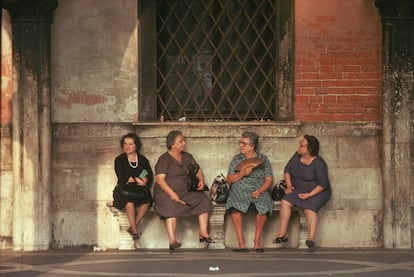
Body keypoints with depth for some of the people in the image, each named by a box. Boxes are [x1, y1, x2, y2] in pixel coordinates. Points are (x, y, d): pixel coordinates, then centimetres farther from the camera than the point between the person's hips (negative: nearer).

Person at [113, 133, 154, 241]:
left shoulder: (143, 160, 14)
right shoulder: (119, 160, 9)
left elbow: (150, 177, 2)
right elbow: (122, 177, -5)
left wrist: (132, 179, -14)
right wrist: (138, 180, -10)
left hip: (140, 190, 2)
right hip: (124, 190, -2)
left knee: (147, 200, -31)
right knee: (130, 202, -36)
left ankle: (132, 227, -22)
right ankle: (134, 230, -29)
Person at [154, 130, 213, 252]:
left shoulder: (187, 157, 15)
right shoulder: (164, 159, -6)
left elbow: (197, 170, 19)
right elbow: (159, 179, -16)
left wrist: (201, 180, -5)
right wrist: (171, 194, -28)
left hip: (185, 191, 6)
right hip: (166, 191, -6)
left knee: (203, 200, -11)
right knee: (171, 207, -34)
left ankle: (203, 233, -8)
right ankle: (172, 241, -44)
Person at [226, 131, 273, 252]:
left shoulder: (263, 159, 10)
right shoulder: (236, 159, 13)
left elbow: (269, 179, 4)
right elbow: (229, 179, 7)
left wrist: (260, 191, -13)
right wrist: (242, 173, -10)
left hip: (258, 192, 0)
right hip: (239, 192, 1)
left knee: (263, 206, -34)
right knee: (235, 206, -34)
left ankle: (257, 241, -20)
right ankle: (241, 243, -30)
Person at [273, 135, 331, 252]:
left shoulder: (319, 164, -17)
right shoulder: (297, 156, 1)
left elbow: (323, 184, -17)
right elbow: (287, 170, 13)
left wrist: (309, 195, -25)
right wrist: (289, 185, -2)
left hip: (317, 192, -5)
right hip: (298, 189, 5)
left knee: (310, 209, -30)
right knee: (285, 202, -18)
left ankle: (311, 239, -30)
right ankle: (282, 234, -16)